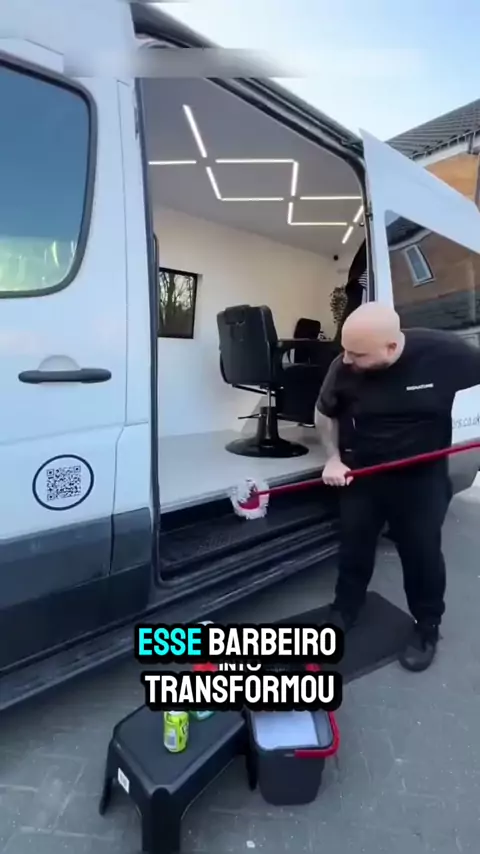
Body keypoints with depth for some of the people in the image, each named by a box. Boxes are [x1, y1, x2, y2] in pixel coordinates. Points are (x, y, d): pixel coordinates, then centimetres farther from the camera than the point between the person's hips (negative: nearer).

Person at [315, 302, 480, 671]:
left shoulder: (444, 352, -24)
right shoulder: (343, 368, -18)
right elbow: (325, 413, 2)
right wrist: (334, 459, -4)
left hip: (422, 477, -1)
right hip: (360, 474, 1)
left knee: (423, 554, 11)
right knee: (354, 548, 14)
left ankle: (427, 628, 36)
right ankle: (343, 613, 37)